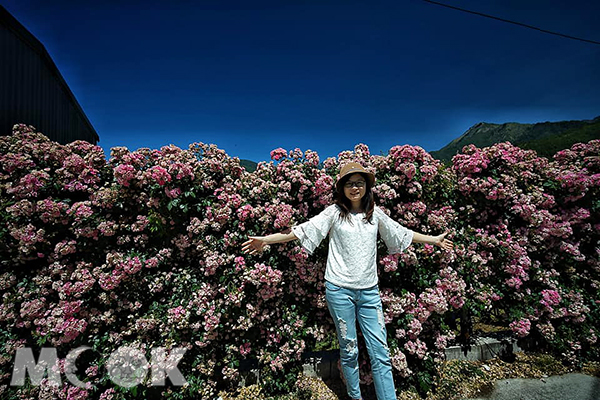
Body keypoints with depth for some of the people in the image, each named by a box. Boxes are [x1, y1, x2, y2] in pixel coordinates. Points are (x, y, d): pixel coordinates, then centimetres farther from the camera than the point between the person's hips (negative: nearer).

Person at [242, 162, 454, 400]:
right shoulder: (335, 212, -3)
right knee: (349, 350, 12)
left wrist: (434, 240, 26)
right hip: (340, 290, -2)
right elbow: (303, 230, -8)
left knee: (380, 351, 6)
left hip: (369, 291, 3)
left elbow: (402, 233, 19)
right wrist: (266, 239, -14)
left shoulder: (375, 213, 7)